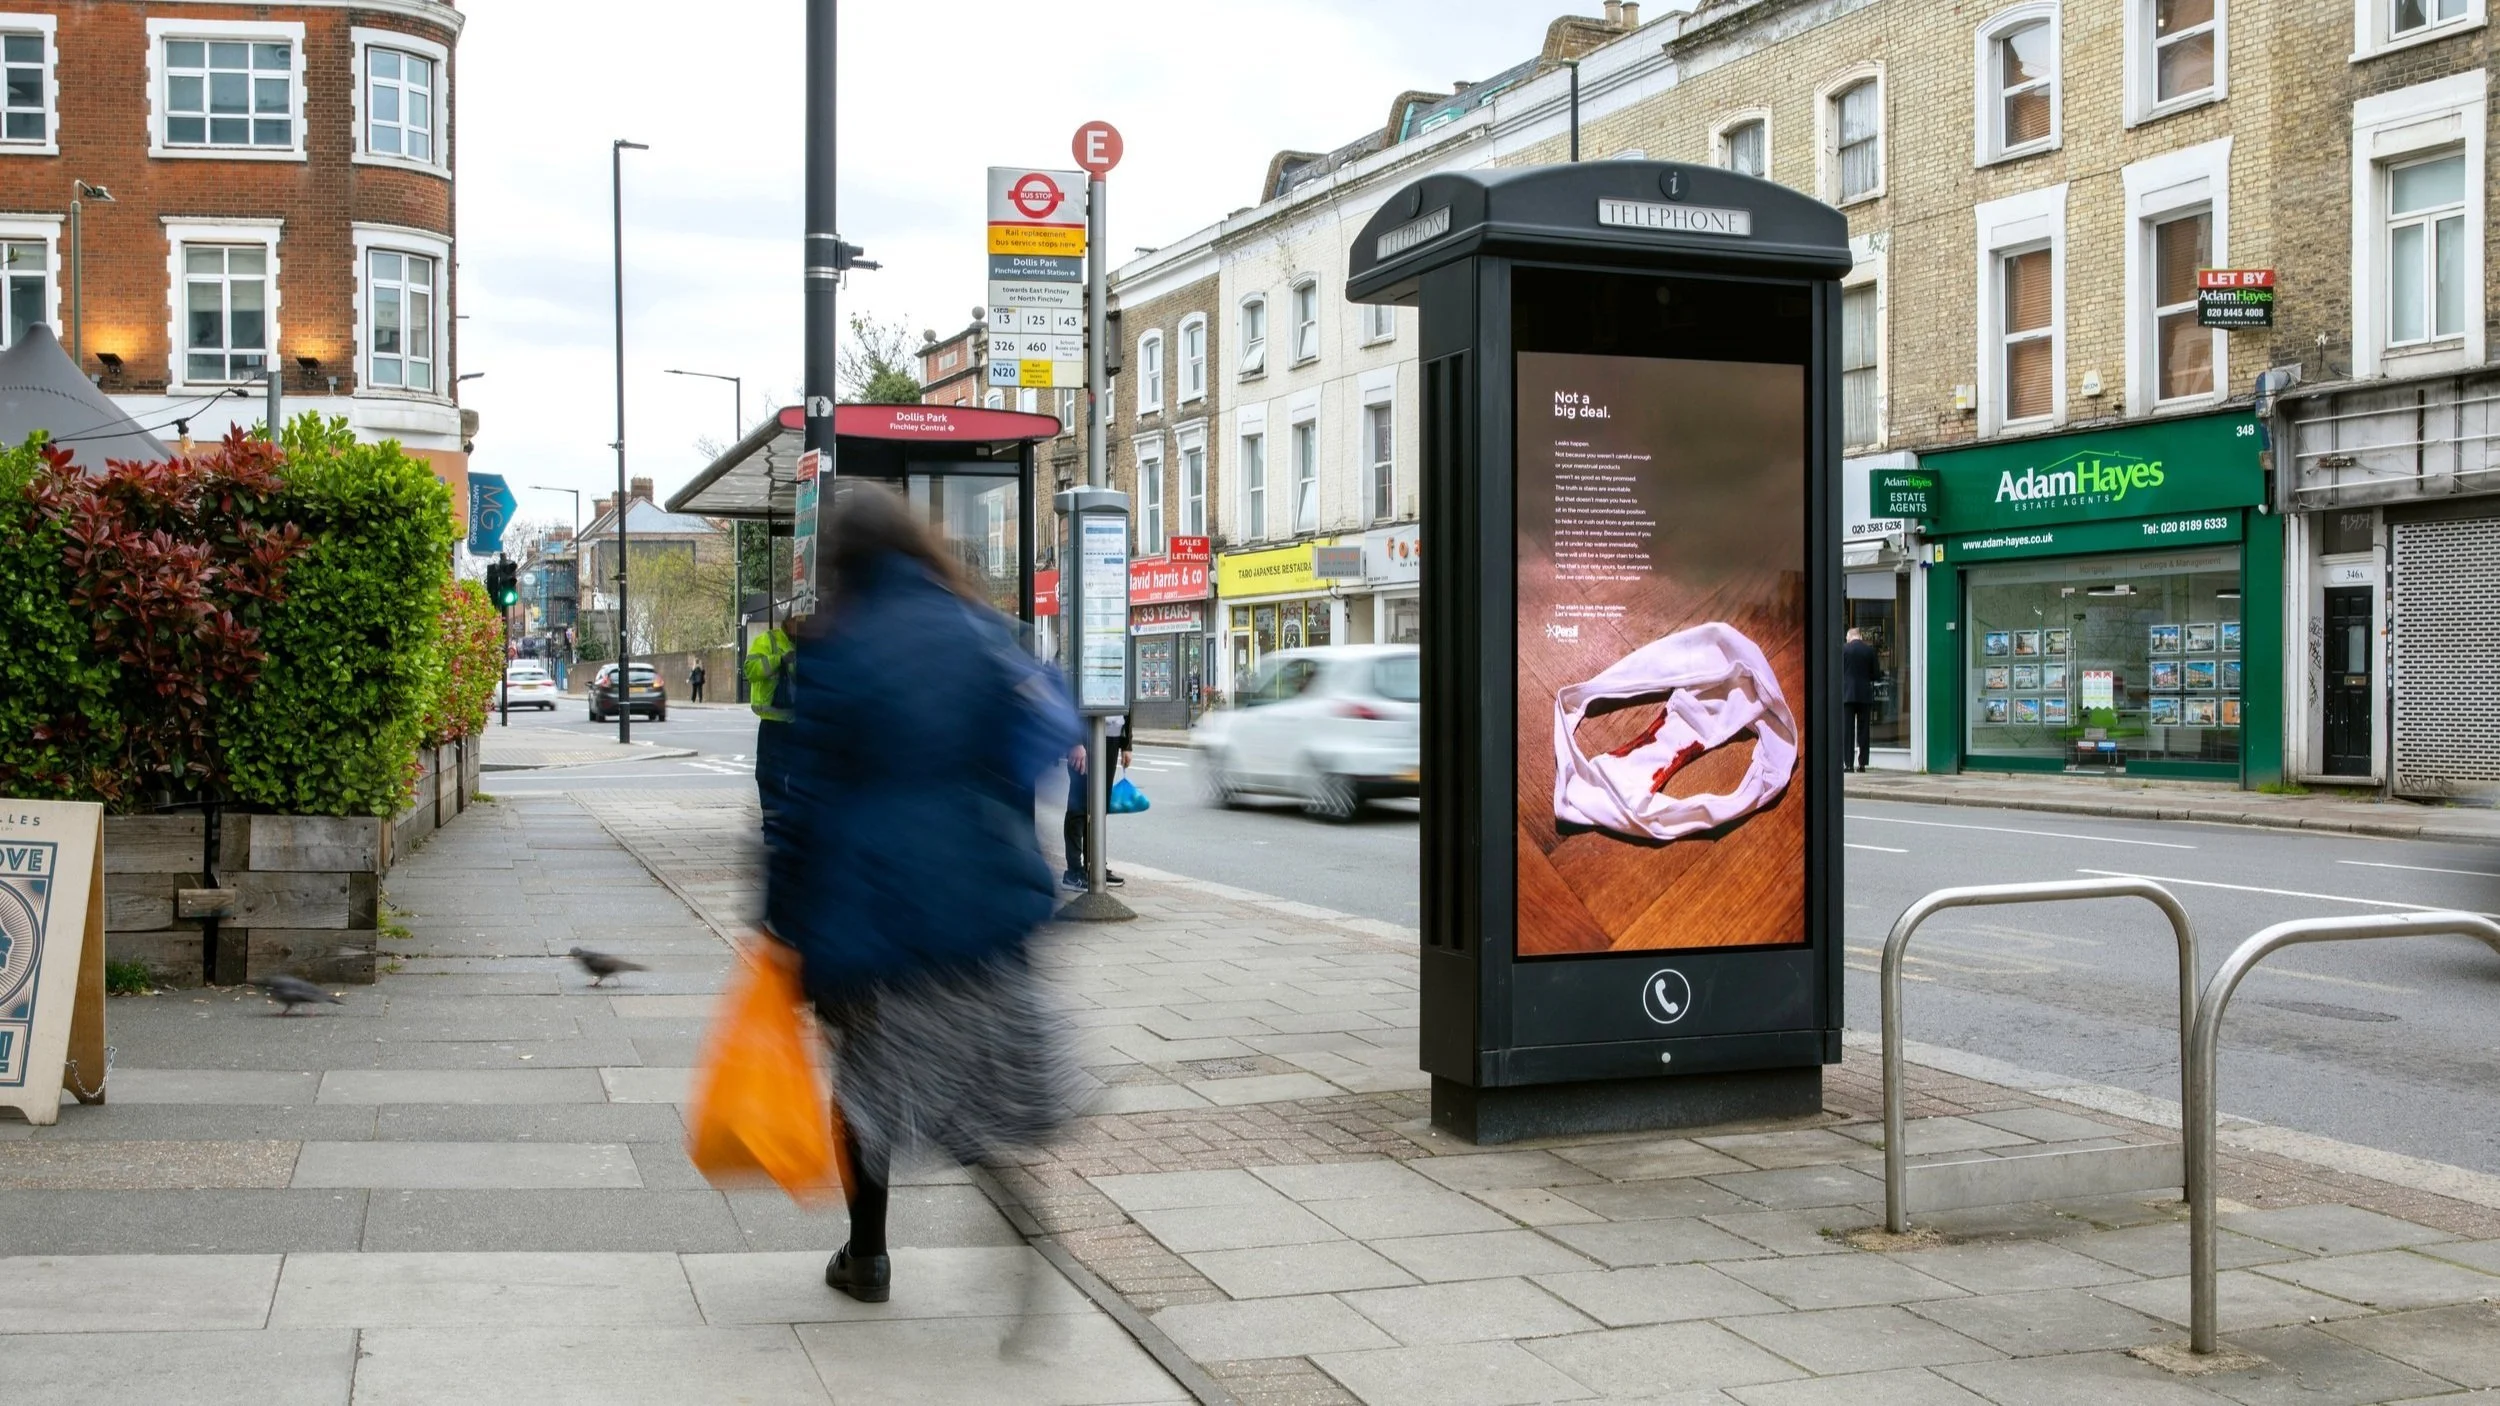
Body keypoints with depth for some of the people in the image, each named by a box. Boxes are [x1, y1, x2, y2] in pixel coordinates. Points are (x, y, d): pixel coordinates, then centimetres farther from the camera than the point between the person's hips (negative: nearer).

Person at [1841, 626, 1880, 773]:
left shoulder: (1842, 649, -2)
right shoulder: (1870, 650, 1)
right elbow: (1875, 674, 1)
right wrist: (1882, 673, 22)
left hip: (1847, 695, -1)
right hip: (1865, 695, 1)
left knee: (1847, 730, 1)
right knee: (1863, 730, 6)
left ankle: (1848, 763, -5)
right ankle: (1862, 763, 5)